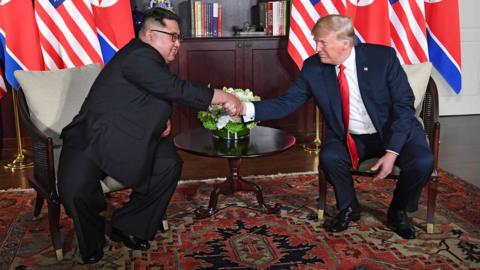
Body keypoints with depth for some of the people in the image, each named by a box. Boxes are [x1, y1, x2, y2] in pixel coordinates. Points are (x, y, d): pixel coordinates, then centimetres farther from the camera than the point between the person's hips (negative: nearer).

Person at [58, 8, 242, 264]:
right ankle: (92, 242, 3)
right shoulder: (138, 57, -21)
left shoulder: (151, 60, 10)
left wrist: (163, 120, 2)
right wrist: (223, 97, -22)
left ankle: (126, 227, 4)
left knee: (170, 164, -11)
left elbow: (163, 96, 23)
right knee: (75, 191, -29)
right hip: (92, 140, -9)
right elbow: (177, 89, -28)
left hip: (127, 138, 9)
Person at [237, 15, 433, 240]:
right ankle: (348, 208, 3)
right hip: (349, 138, 2)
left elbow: (404, 105, -14)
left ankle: (398, 211, 5)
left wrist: (392, 152, -23)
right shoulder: (312, 67, -8)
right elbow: (286, 103, -9)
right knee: (329, 157, -29)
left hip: (394, 131, -1)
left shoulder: (383, 57, -15)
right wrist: (247, 109, -25)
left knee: (422, 162, -28)